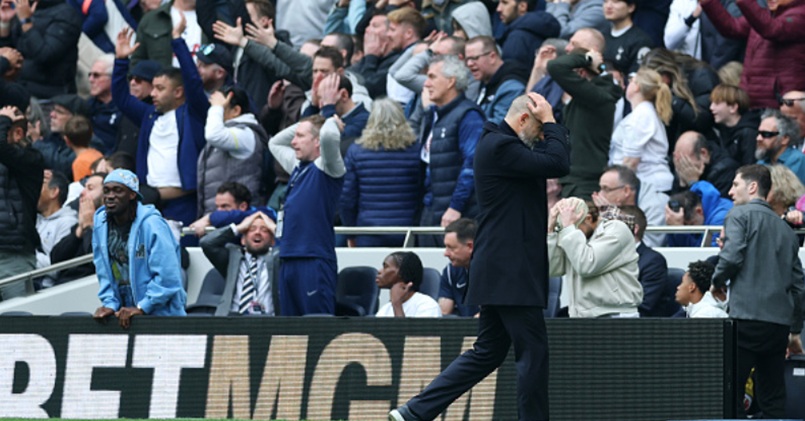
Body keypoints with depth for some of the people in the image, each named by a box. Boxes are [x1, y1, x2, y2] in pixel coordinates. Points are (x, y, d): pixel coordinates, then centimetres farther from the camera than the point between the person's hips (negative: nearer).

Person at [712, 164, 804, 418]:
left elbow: (732, 256, -15)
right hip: (780, 321, 6)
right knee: (773, 399, 8)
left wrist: (717, 282, 5)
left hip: (747, 318, -6)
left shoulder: (741, 215, 0)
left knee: (730, 394, -5)